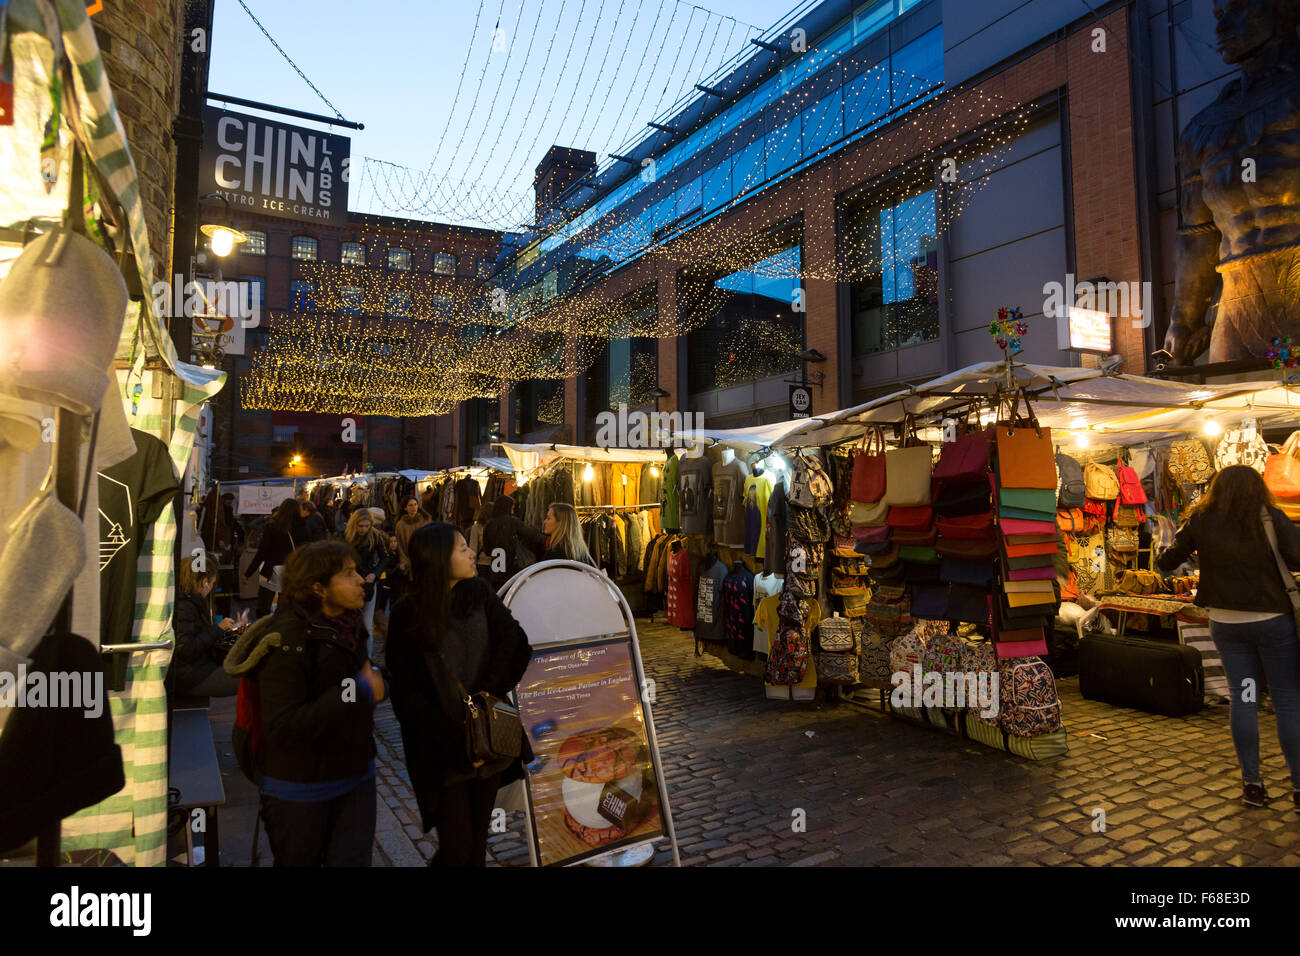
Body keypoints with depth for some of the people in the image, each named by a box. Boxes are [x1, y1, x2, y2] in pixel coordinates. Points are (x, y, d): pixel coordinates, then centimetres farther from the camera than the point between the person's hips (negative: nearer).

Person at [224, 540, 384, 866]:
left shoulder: (348, 625, 0)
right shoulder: (288, 639, -22)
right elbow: (284, 726, -28)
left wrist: (375, 682, -7)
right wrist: (358, 692, -27)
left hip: (354, 776, 6)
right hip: (299, 791, -5)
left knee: (354, 860, 9)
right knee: (300, 862, 17)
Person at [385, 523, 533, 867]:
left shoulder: (479, 593, 1)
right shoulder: (408, 615, -10)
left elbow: (515, 642, -3)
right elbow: (406, 693, -10)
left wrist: (487, 692, -16)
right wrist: (458, 742, -16)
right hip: (442, 749, -3)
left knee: (478, 838, 14)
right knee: (457, 848, 1)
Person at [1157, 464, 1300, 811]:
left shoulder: (1202, 522, -2)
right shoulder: (1270, 518, -9)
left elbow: (1168, 560, 7)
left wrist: (1160, 561, 28)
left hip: (1226, 623, 2)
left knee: (1242, 696, 10)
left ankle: (1252, 784, 15)